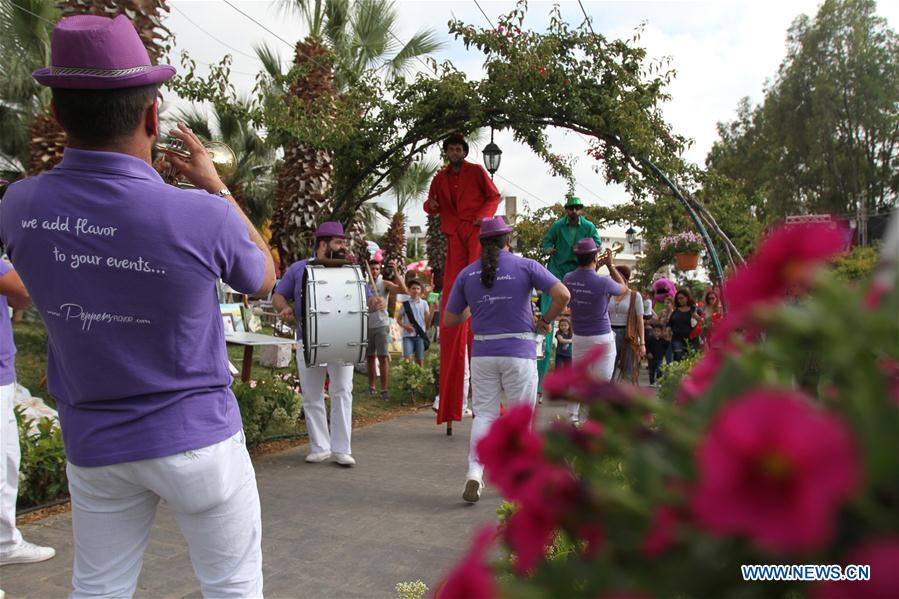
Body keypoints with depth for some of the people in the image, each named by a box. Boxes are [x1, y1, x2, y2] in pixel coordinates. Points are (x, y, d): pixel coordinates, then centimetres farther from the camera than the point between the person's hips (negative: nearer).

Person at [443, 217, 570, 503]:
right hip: (519, 352, -2)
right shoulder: (525, 266, -2)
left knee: (484, 414, 9)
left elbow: (449, 320, 7)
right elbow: (562, 295, -10)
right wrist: (546, 319, 5)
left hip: (482, 353, 2)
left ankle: (475, 471, -7)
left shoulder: (467, 274, 5)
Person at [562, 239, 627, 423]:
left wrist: (597, 266, 21)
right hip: (602, 338, -4)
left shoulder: (568, 279, -5)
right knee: (601, 380, 4)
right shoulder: (603, 282, -19)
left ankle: (572, 415, 19)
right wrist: (610, 265, 7)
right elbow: (623, 288, 4)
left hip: (579, 337, 5)